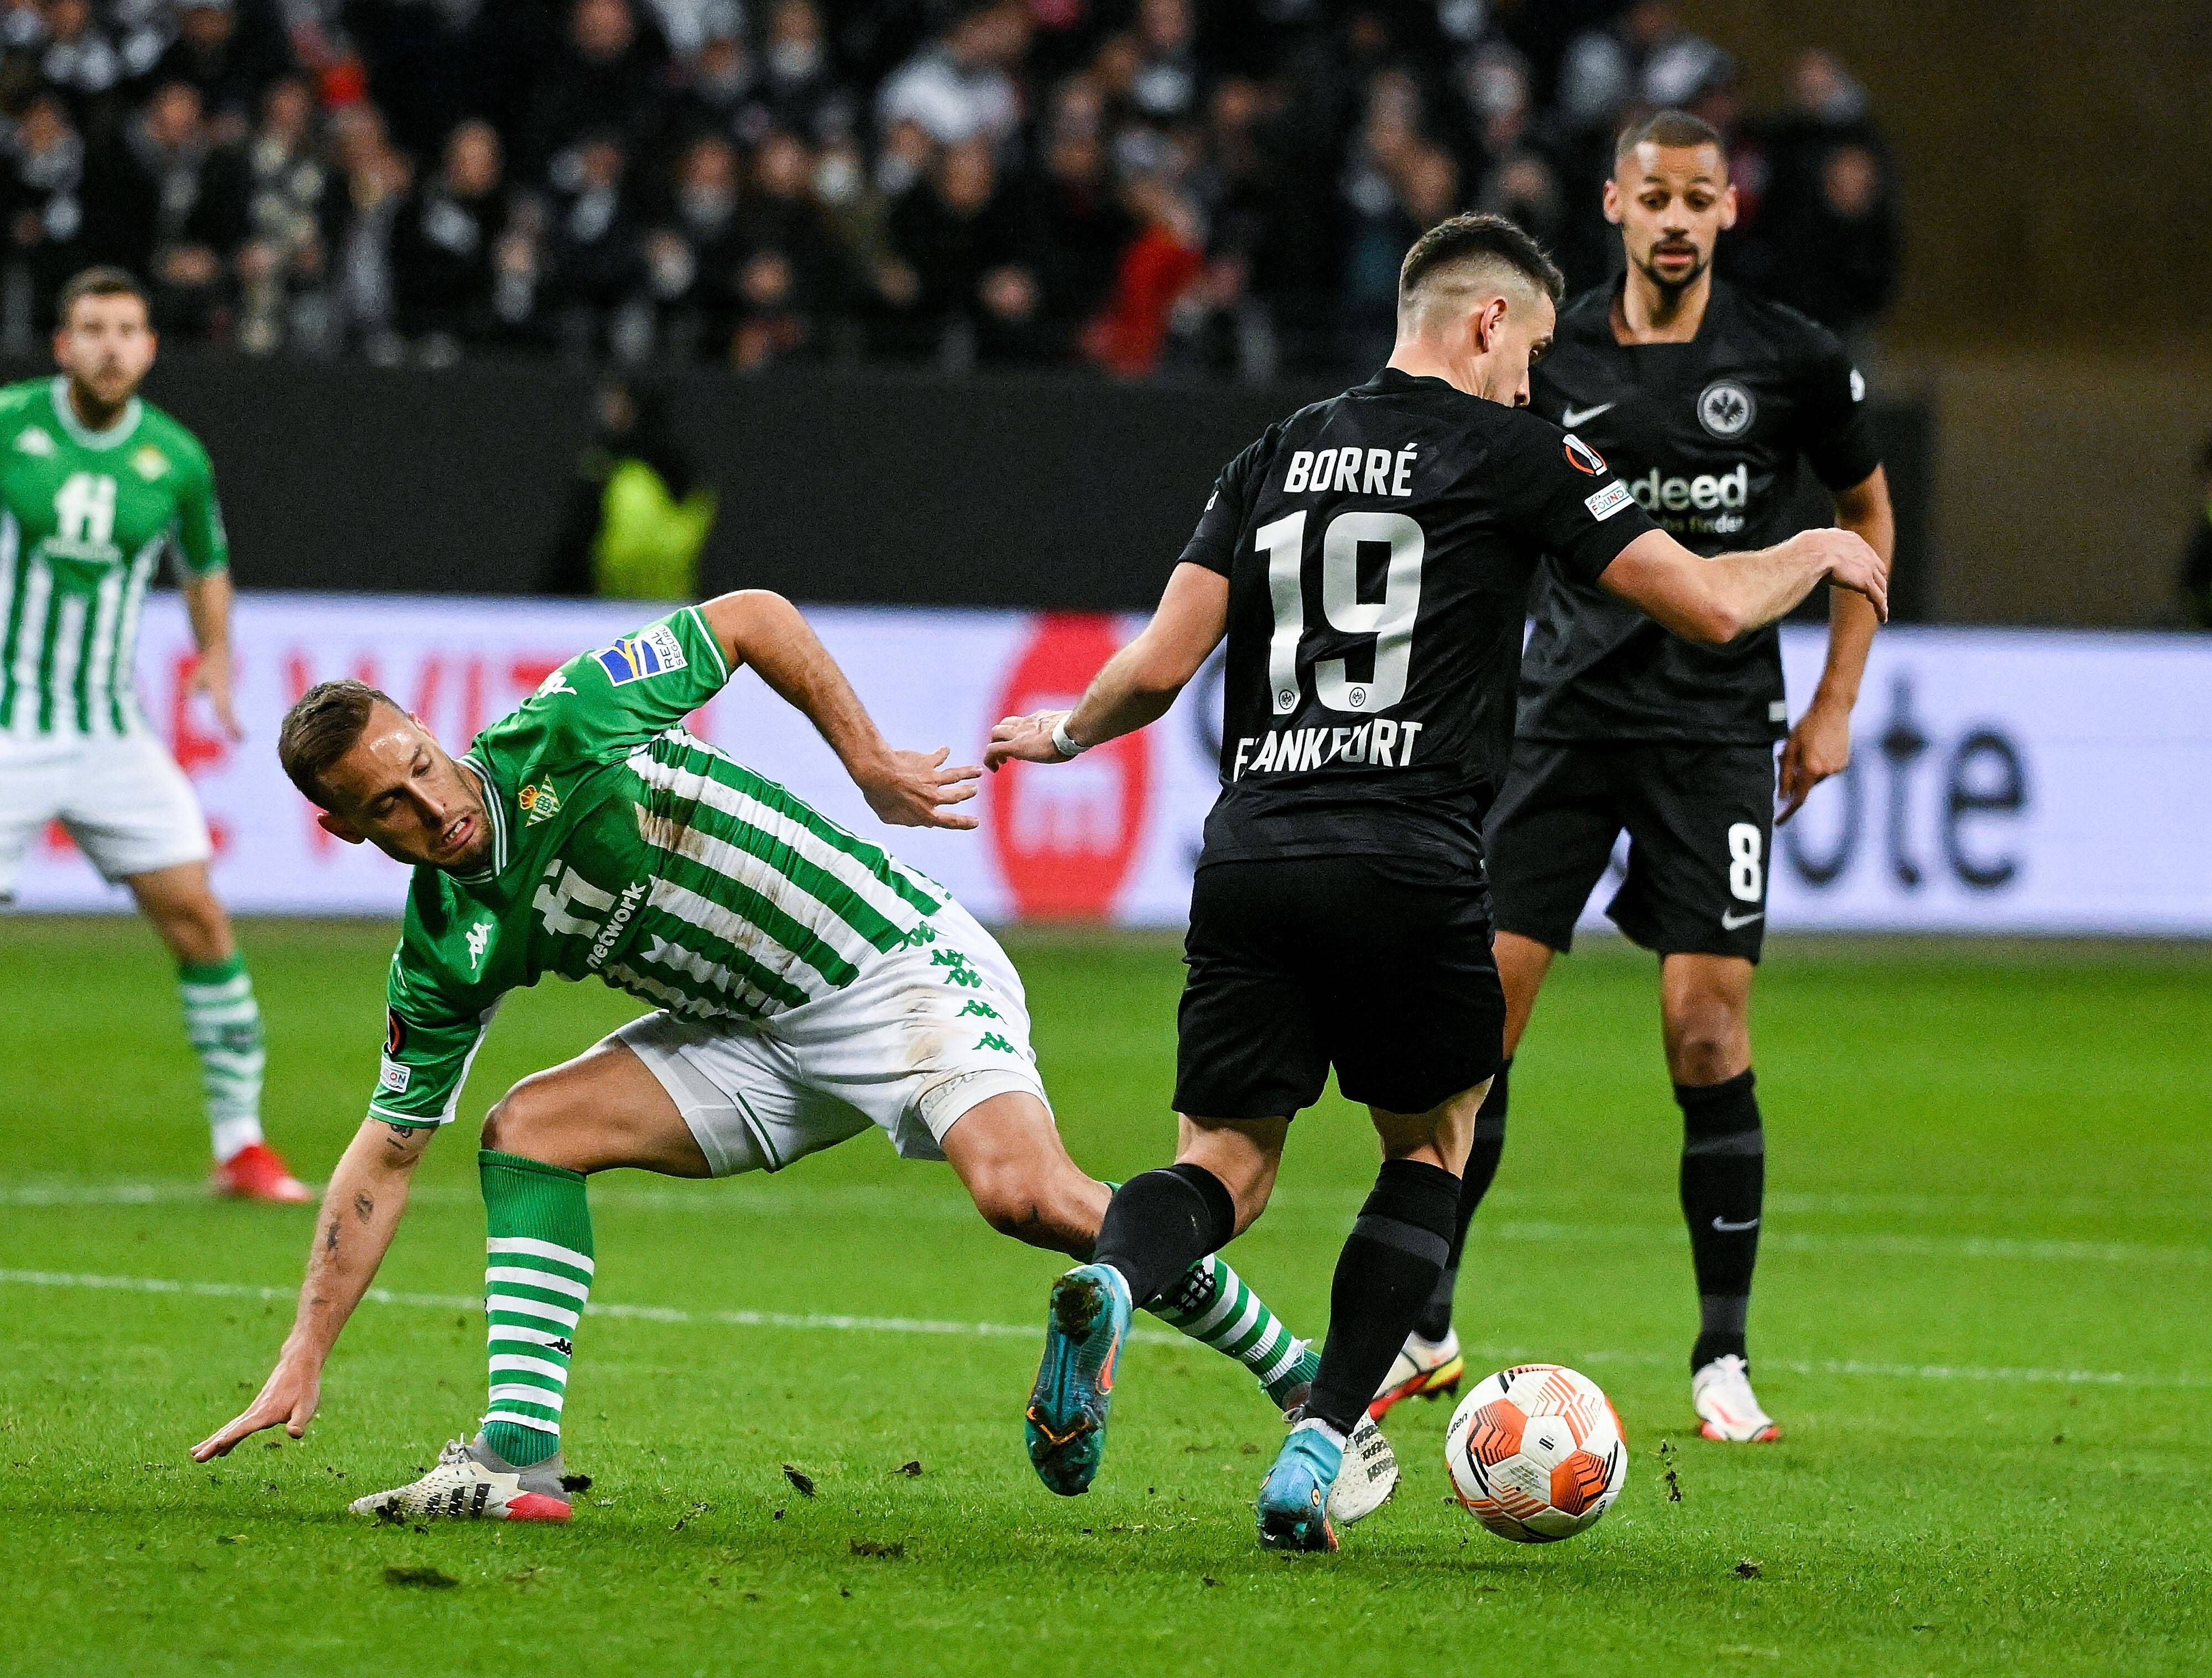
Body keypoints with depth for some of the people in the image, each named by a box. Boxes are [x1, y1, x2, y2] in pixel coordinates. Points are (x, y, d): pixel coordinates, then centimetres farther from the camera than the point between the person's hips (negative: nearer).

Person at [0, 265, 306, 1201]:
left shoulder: (175, 458, 1)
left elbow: (206, 568, 19)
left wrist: (216, 653, 3)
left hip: (111, 731, 3)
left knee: (197, 916, -4)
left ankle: (240, 1143, 5)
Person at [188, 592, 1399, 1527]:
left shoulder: (559, 731, -18)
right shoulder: (447, 952, -3)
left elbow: (752, 618, -8)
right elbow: (386, 1154, 3)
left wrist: (869, 763, -11)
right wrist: (302, 1365, -1)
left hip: (894, 964, -6)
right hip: (755, 1045, 6)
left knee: (1027, 1194, -26)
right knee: (529, 1130, -11)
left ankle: (1299, 1379, -14)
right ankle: (520, 1456, -14)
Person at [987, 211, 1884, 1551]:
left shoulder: (1278, 457, 15)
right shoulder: (1515, 456, 3)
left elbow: (1160, 666, 10)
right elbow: (1711, 606, 1)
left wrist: (1065, 735, 30)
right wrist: (1820, 552, 22)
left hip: (1251, 851, 3)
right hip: (1412, 868, -3)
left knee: (1228, 1165, 8)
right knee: (1436, 1143, 19)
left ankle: (1110, 1284, -29)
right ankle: (1318, 1451, 4)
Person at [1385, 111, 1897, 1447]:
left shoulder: (1790, 359, -1)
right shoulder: (1553, 355, 2)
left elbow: (1867, 512, 12)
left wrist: (1837, 705, 8)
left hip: (1718, 724, -2)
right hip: (1566, 718, 2)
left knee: (1707, 1030, -9)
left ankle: (1725, 1360, 2)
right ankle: (1424, 1331, 9)